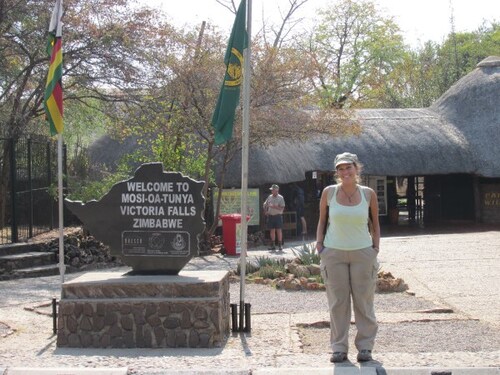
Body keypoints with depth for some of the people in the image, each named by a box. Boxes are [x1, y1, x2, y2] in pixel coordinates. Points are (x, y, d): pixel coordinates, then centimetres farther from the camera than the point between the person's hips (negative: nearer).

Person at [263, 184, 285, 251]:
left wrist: (274, 207, -19)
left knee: (279, 230, -4)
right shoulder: (269, 197, 9)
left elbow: (282, 208, -11)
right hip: (270, 216, 4)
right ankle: (273, 245, 12)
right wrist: (265, 211, 8)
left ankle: (280, 245, 2)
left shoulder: (280, 198, -4)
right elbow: (265, 204, 23)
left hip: (278, 216, -4)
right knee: (272, 231, 6)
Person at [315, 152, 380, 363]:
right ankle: (339, 348, 11)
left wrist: (376, 247, 4)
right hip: (334, 253, 0)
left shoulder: (368, 194, -1)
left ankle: (365, 347, 13)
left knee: (364, 301, 2)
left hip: (363, 252, 0)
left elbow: (375, 222, 11)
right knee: (337, 302, 3)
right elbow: (321, 220, 9)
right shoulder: (329, 193, -2)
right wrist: (319, 245, 1)